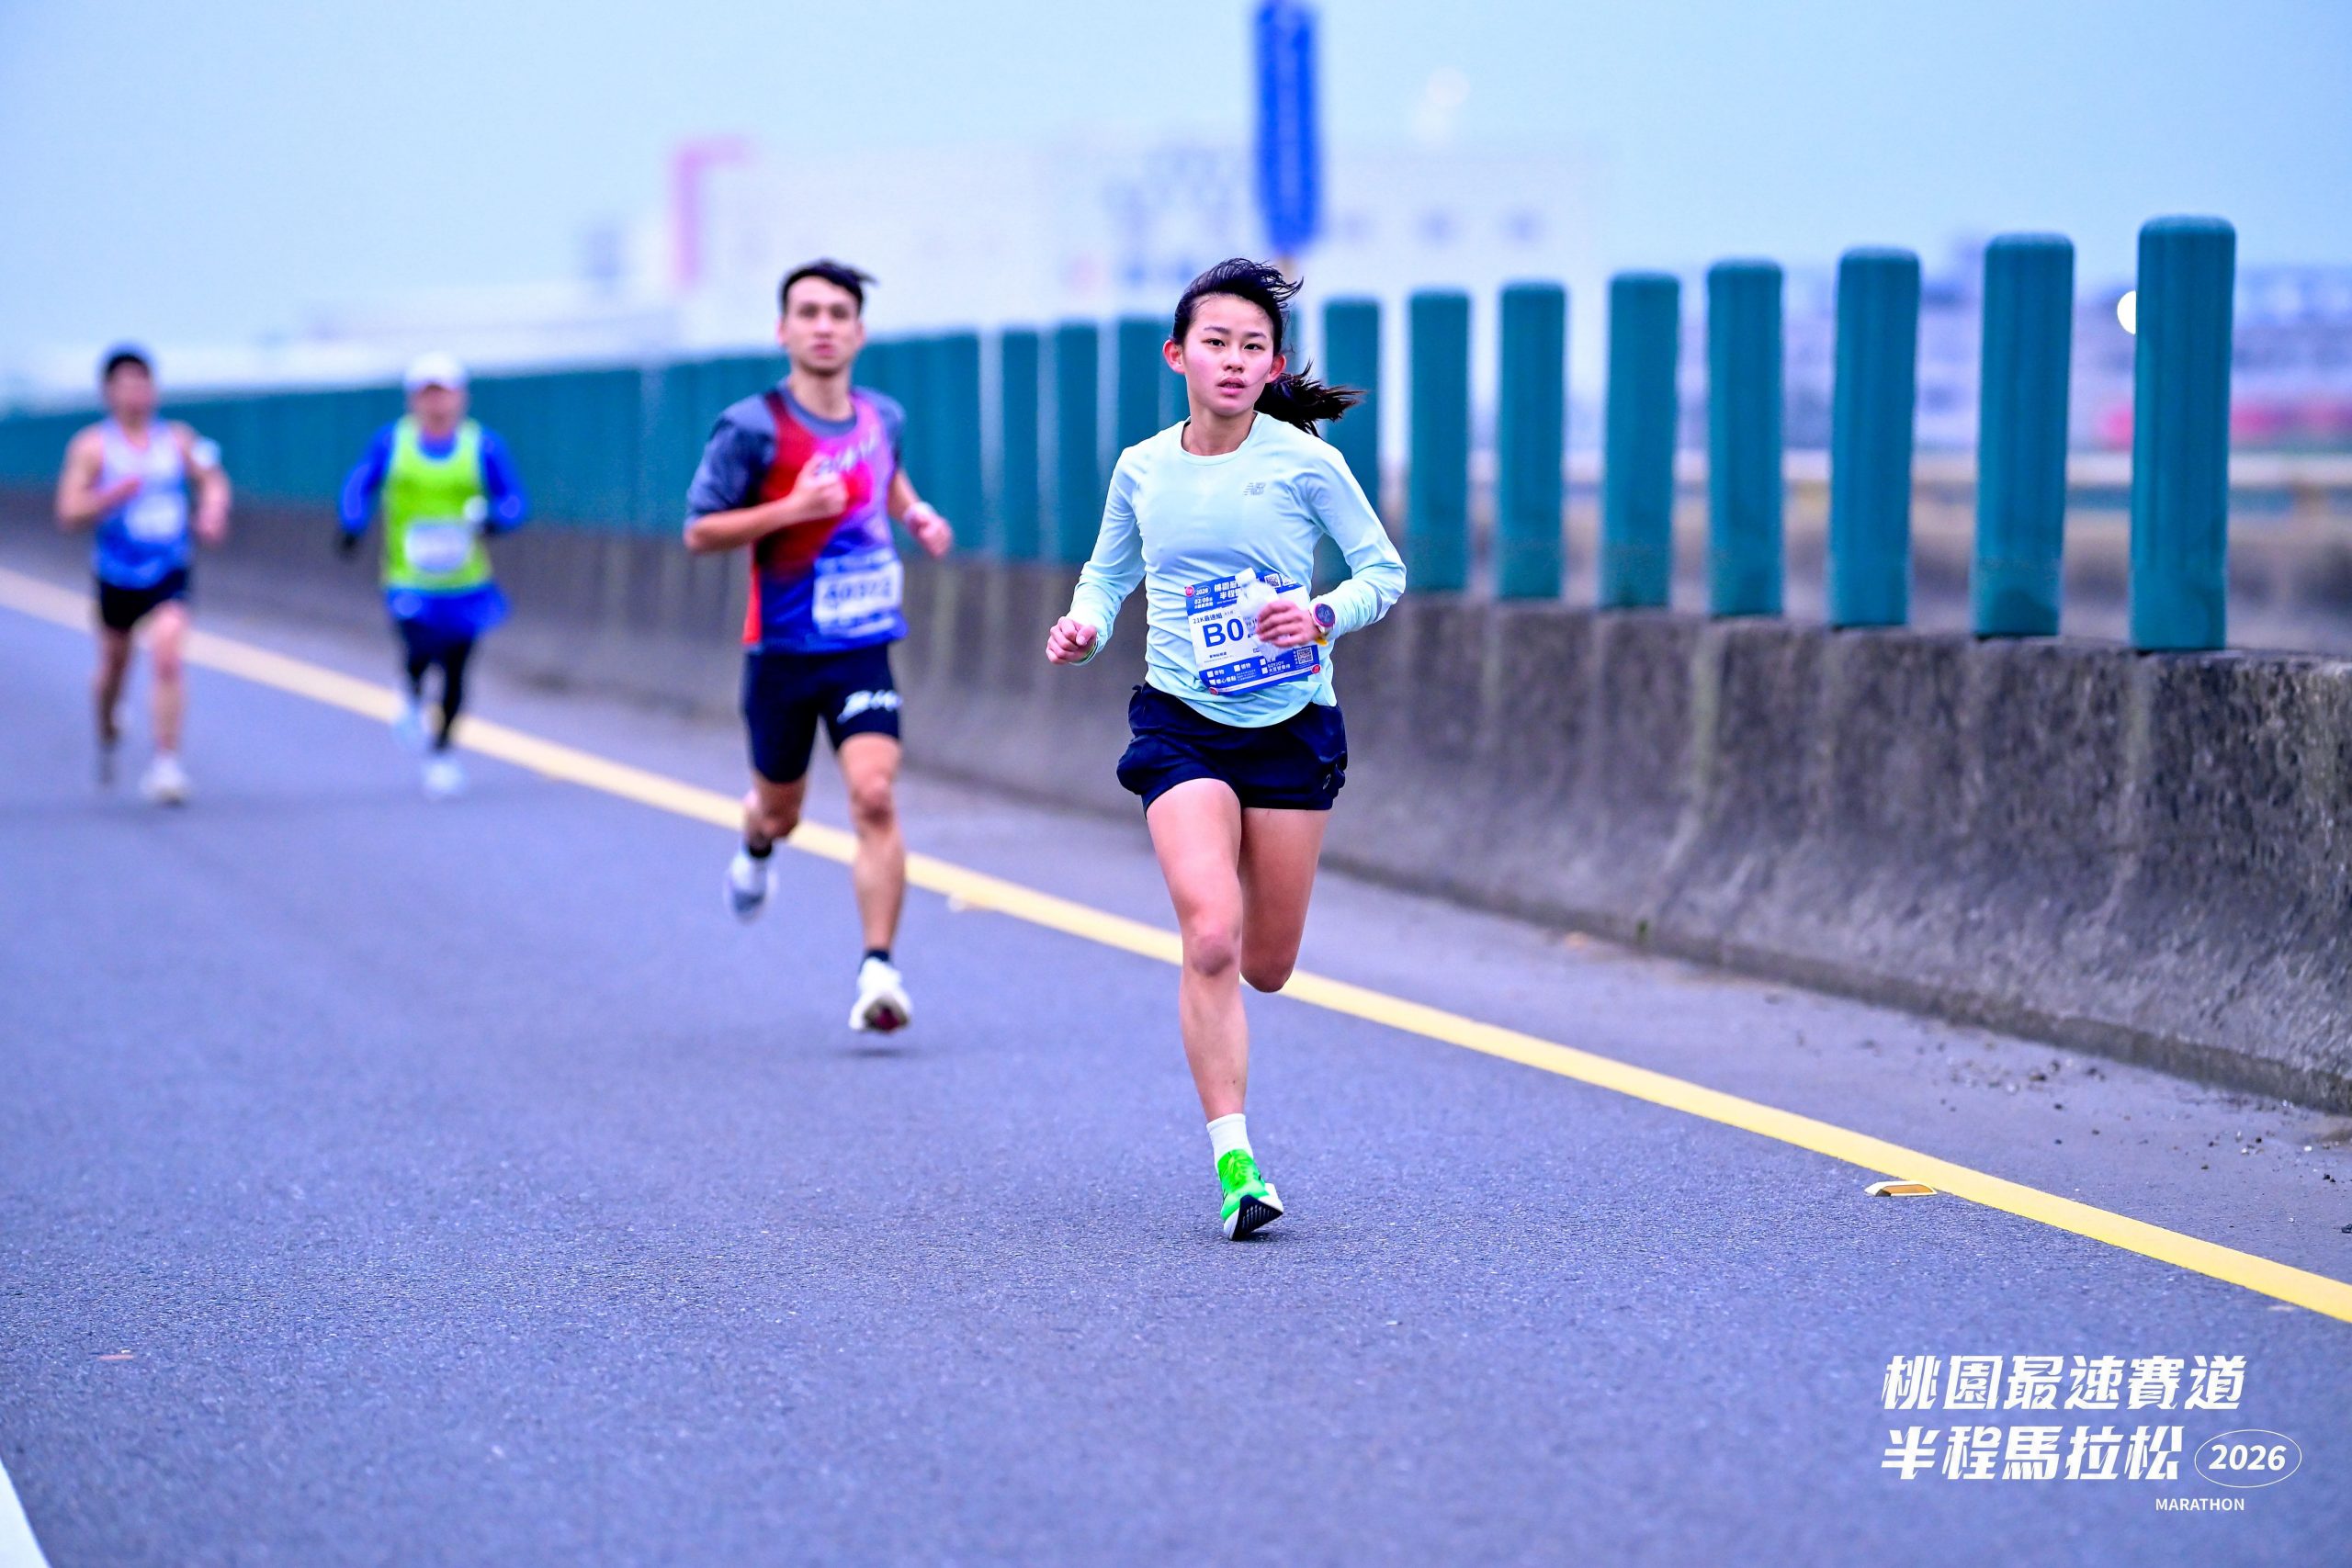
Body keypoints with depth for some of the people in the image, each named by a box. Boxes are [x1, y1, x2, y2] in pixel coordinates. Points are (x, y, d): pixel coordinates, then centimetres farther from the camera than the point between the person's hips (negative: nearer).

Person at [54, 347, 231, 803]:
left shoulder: (178, 438, 1)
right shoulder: (92, 446, -7)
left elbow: (212, 481, 15)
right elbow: (68, 514, -11)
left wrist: (213, 513, -6)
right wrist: (113, 496, -27)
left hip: (170, 572, 0)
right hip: (117, 574, 0)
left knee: (168, 656, -19)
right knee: (115, 661, 16)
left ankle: (165, 762, -17)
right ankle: (107, 733, 47)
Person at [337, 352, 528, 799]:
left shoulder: (483, 447, -1)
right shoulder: (392, 442, 2)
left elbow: (515, 503, 0)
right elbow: (360, 485, 15)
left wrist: (491, 518, -21)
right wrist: (350, 524, -2)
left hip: (465, 582, 1)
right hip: (409, 579, -1)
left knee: (454, 668, 1)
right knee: (420, 651, -22)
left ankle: (443, 753, 22)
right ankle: (412, 697, 15)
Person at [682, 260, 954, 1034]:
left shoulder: (882, 417, 3)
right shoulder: (752, 427, -12)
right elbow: (699, 531, -11)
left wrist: (916, 514, 6)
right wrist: (792, 508, -23)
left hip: (864, 648, 2)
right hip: (782, 651, -2)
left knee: (875, 798, -17)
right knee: (780, 811, 15)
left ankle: (878, 971, -16)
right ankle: (756, 842, 54)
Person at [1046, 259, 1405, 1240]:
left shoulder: (1305, 464, -8)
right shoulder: (1141, 470, 0)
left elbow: (1384, 574, 0)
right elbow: (1109, 571, 16)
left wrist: (1320, 618, -20)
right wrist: (1086, 624, -6)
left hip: (1291, 727, 0)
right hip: (1180, 725, 0)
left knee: (1267, 967, 9)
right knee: (1210, 939, -20)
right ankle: (1234, 1163, -15)